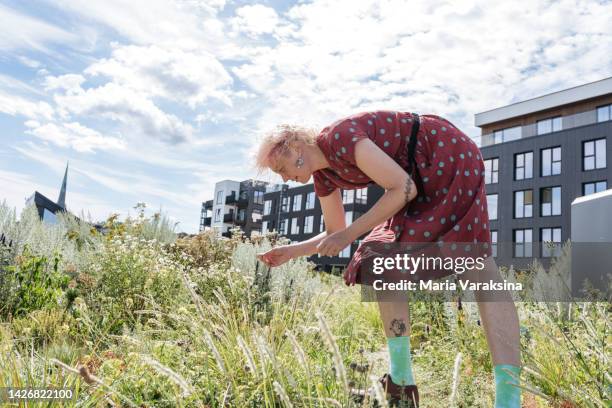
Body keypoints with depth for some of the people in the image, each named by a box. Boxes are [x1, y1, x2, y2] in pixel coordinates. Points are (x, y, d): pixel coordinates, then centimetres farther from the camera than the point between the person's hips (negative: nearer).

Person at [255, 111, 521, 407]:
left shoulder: (340, 138, -24)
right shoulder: (324, 175, 3)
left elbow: (404, 188, -25)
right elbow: (335, 233, 13)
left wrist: (349, 234, -24)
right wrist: (290, 252, 2)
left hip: (451, 158, -9)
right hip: (423, 177, 9)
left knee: (475, 262, -22)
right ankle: (400, 382, 10)